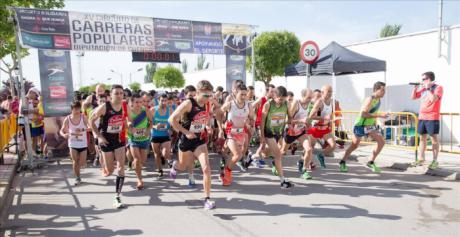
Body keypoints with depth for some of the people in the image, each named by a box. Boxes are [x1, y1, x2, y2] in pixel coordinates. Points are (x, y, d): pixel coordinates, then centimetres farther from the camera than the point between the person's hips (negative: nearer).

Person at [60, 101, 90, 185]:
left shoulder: (83, 117, -12)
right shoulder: (67, 119, -9)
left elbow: (89, 127, -18)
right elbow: (62, 130, -2)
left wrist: (82, 130, -38)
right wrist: (64, 135, -24)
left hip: (83, 144, 0)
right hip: (72, 144, 0)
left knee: (82, 163, 5)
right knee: (75, 162, -1)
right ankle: (78, 178, 19)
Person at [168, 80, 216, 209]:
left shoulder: (207, 104, -4)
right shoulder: (188, 103, -22)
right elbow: (172, 119, -22)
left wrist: (207, 126, -1)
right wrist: (186, 132, -23)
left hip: (200, 140, 3)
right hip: (187, 140, -3)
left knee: (206, 168, -13)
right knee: (182, 167, 21)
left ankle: (207, 198, -2)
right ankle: (175, 166, 61)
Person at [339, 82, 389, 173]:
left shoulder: (378, 99, 3)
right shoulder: (369, 100, -23)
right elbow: (363, 114, -33)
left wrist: (375, 122, 17)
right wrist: (380, 115, -32)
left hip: (370, 125, 8)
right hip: (361, 125, -8)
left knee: (381, 142, -1)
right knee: (354, 146, 3)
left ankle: (371, 162, 11)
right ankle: (342, 163, 20)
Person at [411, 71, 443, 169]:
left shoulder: (438, 88, -6)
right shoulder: (423, 88, 13)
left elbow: (433, 99, -22)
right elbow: (413, 97, 17)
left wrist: (428, 88, -14)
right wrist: (415, 87, 4)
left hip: (432, 118, -7)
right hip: (422, 117, 7)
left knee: (433, 138, -2)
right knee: (422, 138, 10)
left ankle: (435, 161, 3)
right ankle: (421, 159, 17)